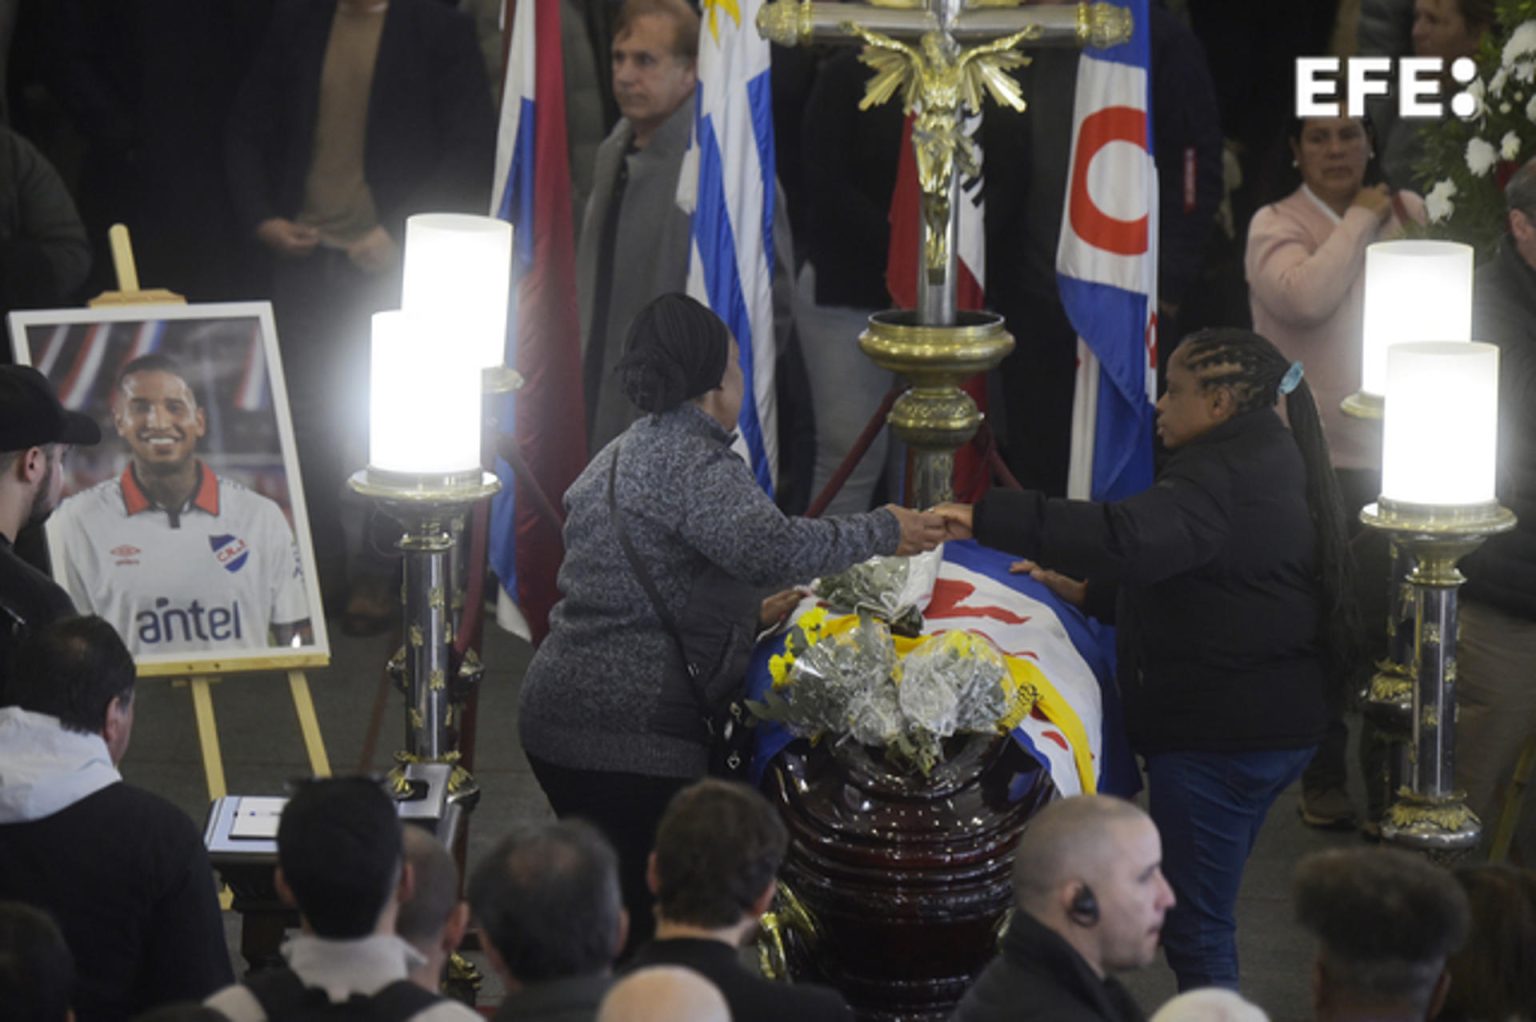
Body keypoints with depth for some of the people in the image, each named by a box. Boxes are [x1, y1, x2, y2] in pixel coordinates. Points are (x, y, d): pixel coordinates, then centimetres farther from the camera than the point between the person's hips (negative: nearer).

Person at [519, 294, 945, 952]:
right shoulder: (693, 462, -11)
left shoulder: (618, 458, 21)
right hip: (632, 733, -10)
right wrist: (881, 532, -16)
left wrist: (747, 617, 29)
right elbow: (771, 547, -29)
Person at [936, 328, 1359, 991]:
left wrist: (986, 519, -38)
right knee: (1207, 914, 19)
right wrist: (1087, 593, 15)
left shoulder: (1223, 479, -20)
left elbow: (1128, 538, -37)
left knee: (1194, 924, -4)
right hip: (1276, 726, 11)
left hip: (1219, 736, -11)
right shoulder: (1264, 462, 14)